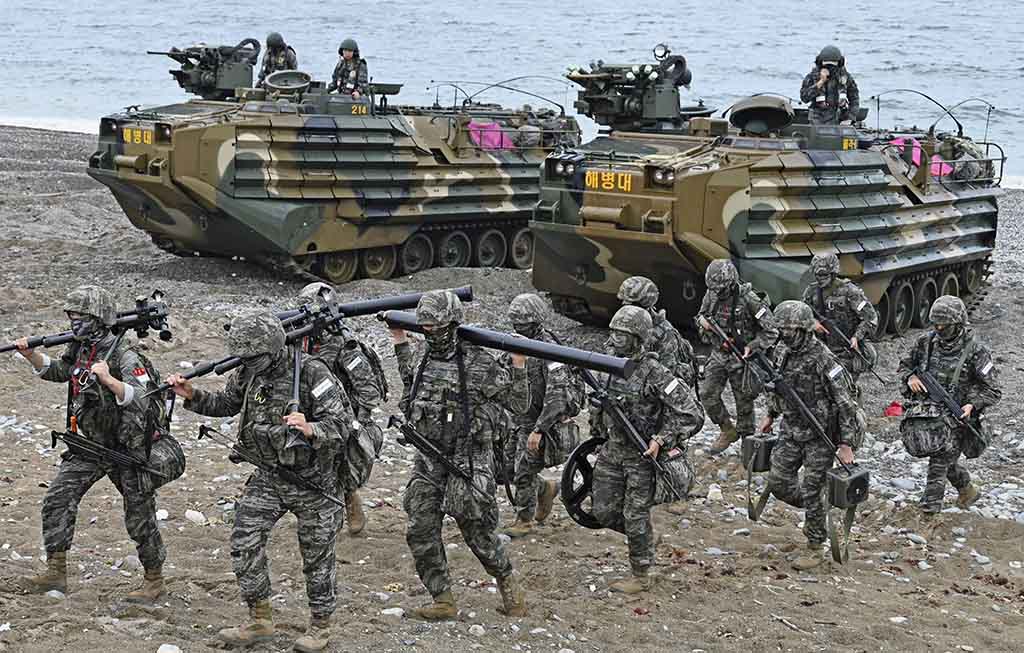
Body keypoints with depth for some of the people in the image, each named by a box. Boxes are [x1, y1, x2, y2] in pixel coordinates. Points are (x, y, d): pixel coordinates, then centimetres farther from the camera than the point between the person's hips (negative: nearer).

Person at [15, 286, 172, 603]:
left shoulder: (125, 357, -22)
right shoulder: (80, 349, 1)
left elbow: (142, 401, -33)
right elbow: (55, 371, 20)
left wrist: (109, 380, -46)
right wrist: (30, 354, 4)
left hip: (127, 449, -7)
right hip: (91, 446, 7)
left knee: (140, 519, 4)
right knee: (57, 499, -5)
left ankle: (155, 580, 21)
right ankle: (56, 573, 1)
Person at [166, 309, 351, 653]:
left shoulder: (311, 374, -22)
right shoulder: (249, 374, -4)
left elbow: (342, 423, -24)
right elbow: (225, 403, 15)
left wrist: (310, 430, -43)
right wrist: (192, 396, -1)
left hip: (312, 479, -5)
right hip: (267, 477, 5)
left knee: (317, 555, 7)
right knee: (244, 544, -4)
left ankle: (320, 625, 25)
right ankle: (260, 620, 11)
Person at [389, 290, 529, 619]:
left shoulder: (479, 363, -10)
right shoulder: (425, 359, 8)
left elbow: (518, 403, -6)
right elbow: (411, 380, 33)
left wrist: (518, 365, -18)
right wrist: (400, 344, 26)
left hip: (468, 460, -6)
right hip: (428, 460, 6)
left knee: (478, 531, 1)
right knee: (421, 533, 2)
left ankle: (507, 581, 26)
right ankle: (442, 601, 11)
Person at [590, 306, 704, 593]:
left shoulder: (654, 374, -19)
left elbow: (692, 414, -19)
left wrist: (662, 440, -22)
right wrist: (597, 430, 18)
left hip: (642, 454, -7)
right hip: (612, 449, 7)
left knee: (635, 517, -1)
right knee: (604, 511, 9)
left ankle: (640, 576, 13)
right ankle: (643, 537, 34)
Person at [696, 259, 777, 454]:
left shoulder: (748, 299, -20)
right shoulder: (711, 295, -3)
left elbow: (770, 331, -14)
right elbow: (700, 315, 16)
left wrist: (752, 347, -23)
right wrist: (703, 321, -8)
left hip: (741, 356, -5)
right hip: (719, 354, 5)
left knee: (744, 401, 4)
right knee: (707, 394, -3)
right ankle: (727, 430, 16)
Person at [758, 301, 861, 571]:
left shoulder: (823, 360, -23)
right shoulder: (782, 352, -1)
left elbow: (845, 403, -21)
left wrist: (846, 445, -22)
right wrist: (771, 415, 23)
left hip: (820, 436, -7)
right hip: (792, 431, 7)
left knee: (810, 492, -2)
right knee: (778, 482, 7)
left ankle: (815, 549, 13)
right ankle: (815, 509, 33)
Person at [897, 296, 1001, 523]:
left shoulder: (975, 351, -11)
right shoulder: (926, 342, 2)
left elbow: (993, 391, -7)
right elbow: (904, 365, 16)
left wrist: (972, 405, -24)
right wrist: (910, 377, -7)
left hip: (955, 417, -5)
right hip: (925, 413, 5)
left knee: (939, 465, -8)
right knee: (945, 459, 20)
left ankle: (928, 514, -2)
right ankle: (967, 489, 45)